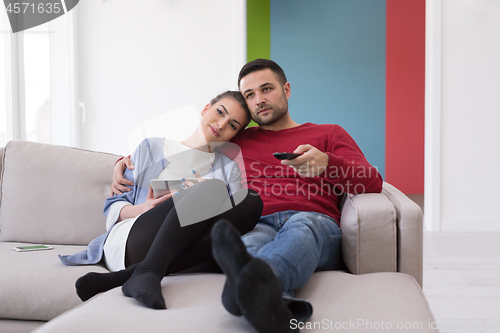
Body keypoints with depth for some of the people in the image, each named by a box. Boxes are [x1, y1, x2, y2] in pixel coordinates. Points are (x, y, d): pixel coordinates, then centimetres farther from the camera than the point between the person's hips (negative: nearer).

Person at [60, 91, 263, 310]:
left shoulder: (229, 167, 27)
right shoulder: (152, 148, 23)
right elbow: (113, 208, 16)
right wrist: (142, 209, -5)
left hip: (183, 255, 2)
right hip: (128, 238, -2)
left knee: (252, 202, -28)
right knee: (214, 187, -26)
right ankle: (146, 275, -42)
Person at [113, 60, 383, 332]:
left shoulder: (328, 134, 26)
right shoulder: (236, 141, 32)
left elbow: (372, 183, 12)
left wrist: (327, 163, -9)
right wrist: (130, 161, 24)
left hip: (316, 221, -1)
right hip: (256, 225, 1)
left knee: (301, 226, -39)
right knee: (253, 243, -37)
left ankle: (258, 280, -71)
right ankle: (271, 302, -70)